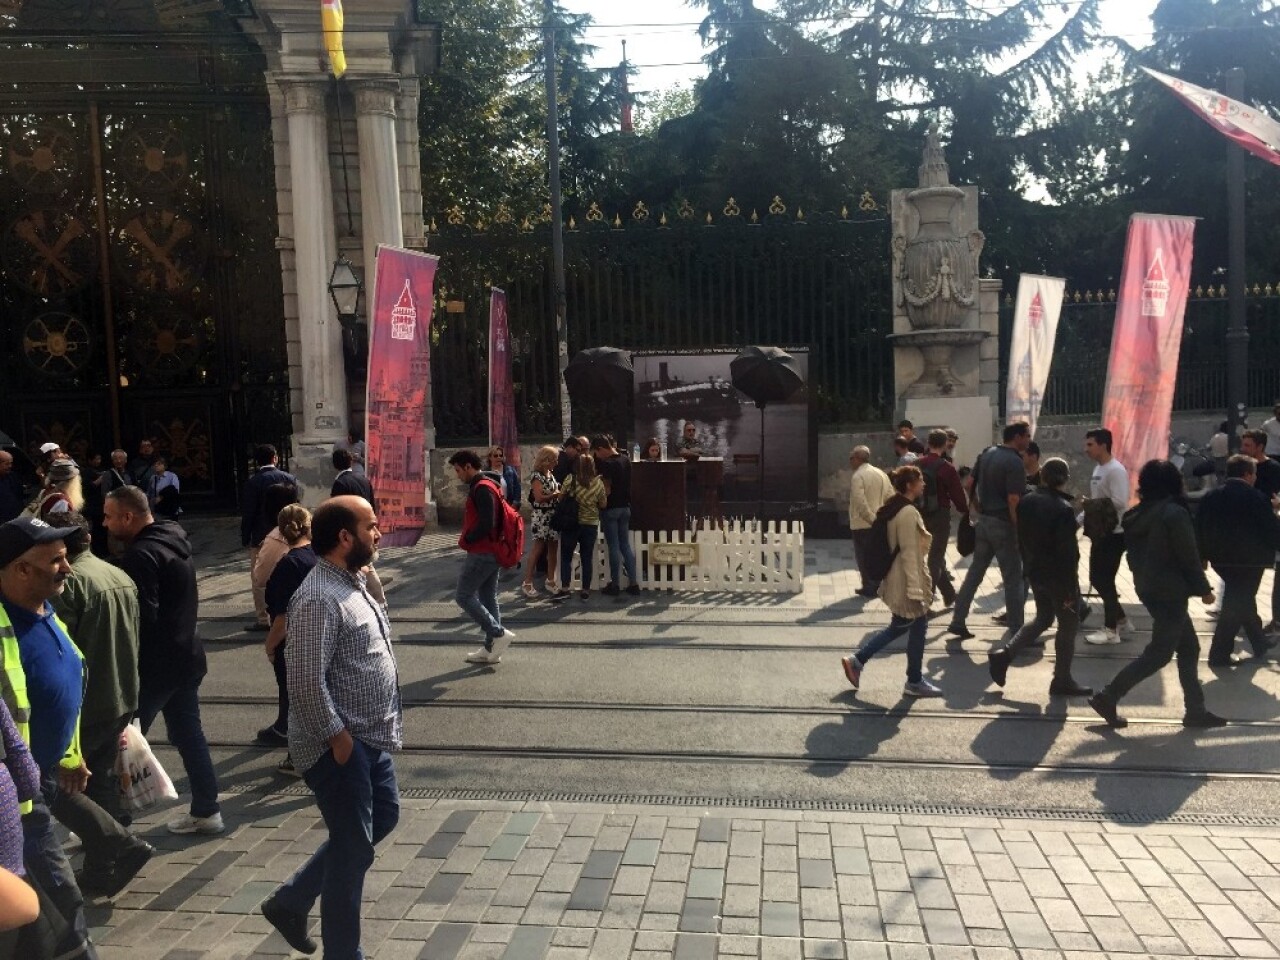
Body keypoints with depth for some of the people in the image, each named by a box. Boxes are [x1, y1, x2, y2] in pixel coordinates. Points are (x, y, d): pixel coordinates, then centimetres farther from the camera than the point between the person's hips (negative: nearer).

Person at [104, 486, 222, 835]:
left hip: (155, 664, -9)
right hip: (184, 656, 9)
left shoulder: (140, 555, -19)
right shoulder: (173, 542, 10)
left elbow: (140, 617, -23)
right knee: (189, 733, 13)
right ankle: (205, 811, 19)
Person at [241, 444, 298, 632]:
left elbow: (248, 513, -10)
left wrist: (245, 539, -1)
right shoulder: (290, 479, -2)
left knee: (260, 580, 5)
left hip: (261, 538, -4)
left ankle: (263, 619, 7)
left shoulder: (253, 482, -12)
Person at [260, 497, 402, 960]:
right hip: (340, 745, -10)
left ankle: (291, 900, 33)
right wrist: (337, 737, -19)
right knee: (354, 847, 4)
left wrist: (385, 725, 15)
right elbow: (307, 683, -27)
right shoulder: (319, 598, -24)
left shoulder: (354, 581, 8)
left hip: (370, 736, 10)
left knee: (384, 817, 22)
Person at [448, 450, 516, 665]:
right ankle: (491, 648, 15)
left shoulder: (481, 488, -17)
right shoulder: (487, 484, 16)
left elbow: (486, 524, -25)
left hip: (481, 553, -10)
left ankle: (498, 633, -6)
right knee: (488, 598, 11)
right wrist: (469, 538, 10)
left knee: (464, 596, -5)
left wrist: (466, 540, -12)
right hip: (491, 552, 10)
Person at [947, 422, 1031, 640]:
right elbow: (1013, 502, -20)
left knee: (975, 572, 13)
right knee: (1013, 579, 2)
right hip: (1003, 524, -7)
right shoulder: (1015, 462, -16)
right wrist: (1020, 531, -15)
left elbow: (970, 482, 13)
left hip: (983, 521, 8)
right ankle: (1017, 632, 8)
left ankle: (958, 621, 14)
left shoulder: (987, 453, 8)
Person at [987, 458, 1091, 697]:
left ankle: (1004, 654, 11)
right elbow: (1067, 553, -21)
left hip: (1035, 573, 7)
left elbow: (1021, 539, 8)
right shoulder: (1063, 509, -22)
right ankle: (1062, 681, 18)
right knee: (1068, 625, 10)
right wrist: (1070, 590, -16)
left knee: (1043, 618, 23)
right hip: (1058, 576, -7)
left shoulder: (1026, 502, 0)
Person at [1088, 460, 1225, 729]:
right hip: (1170, 591, -8)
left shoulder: (1137, 515, 6)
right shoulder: (1175, 514, -17)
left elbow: (1134, 554, 11)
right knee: (1159, 653, 0)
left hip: (1148, 588, 8)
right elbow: (1189, 557, -14)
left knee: (1188, 647, 16)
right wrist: (1204, 589, -4)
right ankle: (1108, 697, -2)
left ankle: (1195, 709, 20)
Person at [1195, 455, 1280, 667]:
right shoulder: (1256, 499, -14)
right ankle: (1219, 654, 2)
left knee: (1240, 601, 22)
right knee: (1236, 606, 1)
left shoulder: (1210, 497, 3)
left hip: (1222, 559, 6)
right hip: (1250, 561, -6)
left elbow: (1200, 529, 4)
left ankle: (1259, 642, 36)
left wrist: (1203, 556, 11)